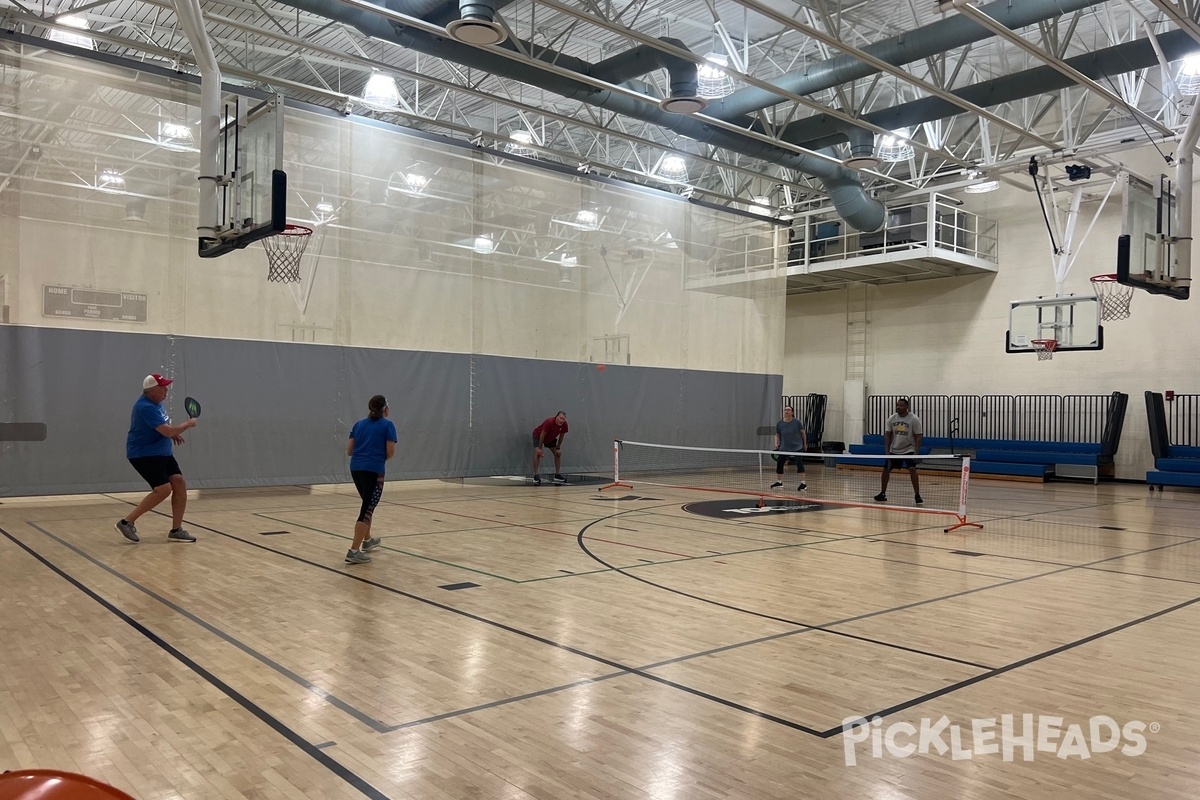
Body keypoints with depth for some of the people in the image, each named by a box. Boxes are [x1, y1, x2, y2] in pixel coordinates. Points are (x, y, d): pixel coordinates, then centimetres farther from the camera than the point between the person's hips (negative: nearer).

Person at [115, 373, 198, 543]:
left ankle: (176, 530, 4)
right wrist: (187, 424, -12)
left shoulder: (155, 403, 9)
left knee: (179, 483, -2)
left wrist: (173, 433, 8)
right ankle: (127, 522, -4)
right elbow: (167, 431, -27)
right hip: (143, 455, -9)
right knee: (163, 489, -17)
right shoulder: (146, 407, -23)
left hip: (162, 453, 9)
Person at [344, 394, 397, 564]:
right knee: (367, 509, -6)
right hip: (374, 470, -6)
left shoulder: (359, 424, 15)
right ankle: (354, 551, -13)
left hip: (356, 468, 6)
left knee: (368, 505, 25)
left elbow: (349, 450, 13)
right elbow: (390, 452, -6)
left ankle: (367, 540, 39)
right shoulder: (387, 425, 1)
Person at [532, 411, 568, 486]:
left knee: (558, 454, 1)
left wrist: (558, 448, -4)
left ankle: (557, 475, 8)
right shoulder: (549, 422, -38)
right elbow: (542, 435, -30)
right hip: (538, 436, -6)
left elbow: (562, 435, -4)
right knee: (537, 453, -23)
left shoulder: (564, 424, -21)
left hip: (551, 439, 6)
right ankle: (536, 476, -20)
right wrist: (540, 448, -26)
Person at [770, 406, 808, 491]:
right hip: (784, 448, 3)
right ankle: (779, 481, 24)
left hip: (797, 447, -3)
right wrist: (776, 444, -6)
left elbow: (803, 433, 3)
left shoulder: (797, 422, -9)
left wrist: (805, 444, 9)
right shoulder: (779, 423, -3)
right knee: (779, 463, 5)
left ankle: (803, 483, -9)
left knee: (799, 463, -15)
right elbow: (777, 435, 9)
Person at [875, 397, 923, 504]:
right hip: (894, 450, 4)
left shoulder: (914, 419, -10)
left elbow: (918, 437, -9)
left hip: (909, 450, -4)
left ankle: (917, 495, -12)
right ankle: (883, 494, 19)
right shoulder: (891, 419, -1)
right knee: (886, 469, 4)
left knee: (912, 469, -20)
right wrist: (887, 451, -7)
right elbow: (887, 436, 1)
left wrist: (916, 452, -17)